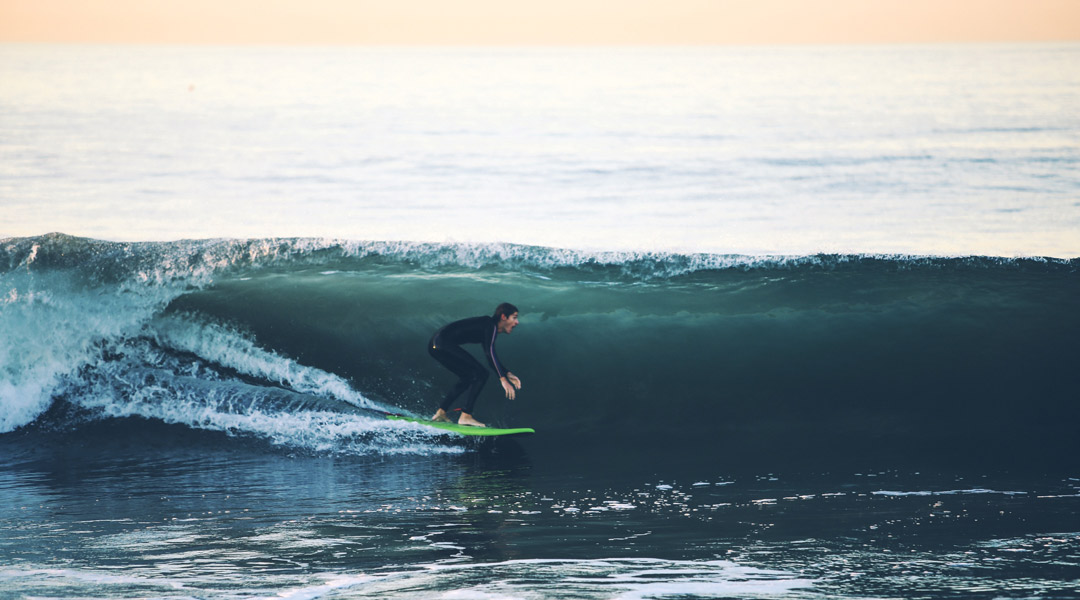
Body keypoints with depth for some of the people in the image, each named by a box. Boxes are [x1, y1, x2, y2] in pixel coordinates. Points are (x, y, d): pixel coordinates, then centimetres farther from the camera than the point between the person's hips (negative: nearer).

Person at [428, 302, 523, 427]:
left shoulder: (488, 326, 21)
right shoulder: (490, 325, -9)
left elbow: (490, 356, 30)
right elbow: (490, 353, -21)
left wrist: (507, 373, 22)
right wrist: (503, 379, -25)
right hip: (443, 344, -11)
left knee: (468, 378, 23)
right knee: (480, 374, -10)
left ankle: (440, 413, 21)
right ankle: (465, 416, -14)